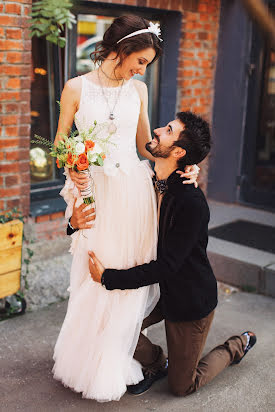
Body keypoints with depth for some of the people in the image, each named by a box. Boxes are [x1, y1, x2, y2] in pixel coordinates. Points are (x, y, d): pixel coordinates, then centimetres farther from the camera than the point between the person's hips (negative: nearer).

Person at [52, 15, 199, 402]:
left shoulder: (138, 90, 9)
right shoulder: (77, 88, -1)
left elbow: (146, 144, 14)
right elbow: (60, 143, 3)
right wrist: (71, 168, -17)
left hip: (134, 190, 3)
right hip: (96, 191, -3)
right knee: (95, 279, 3)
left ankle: (114, 363, 27)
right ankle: (88, 361, 25)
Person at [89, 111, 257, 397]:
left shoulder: (192, 202, -30)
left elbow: (166, 266, -29)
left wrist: (108, 278, -27)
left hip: (189, 299, -6)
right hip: (158, 288, 6)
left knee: (181, 386, 7)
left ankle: (238, 345, 31)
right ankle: (157, 363, 18)